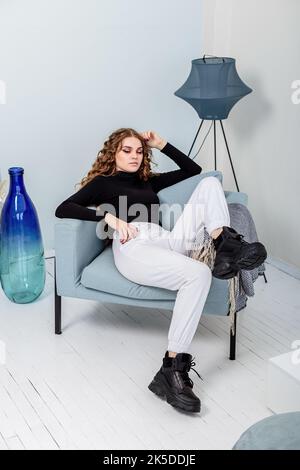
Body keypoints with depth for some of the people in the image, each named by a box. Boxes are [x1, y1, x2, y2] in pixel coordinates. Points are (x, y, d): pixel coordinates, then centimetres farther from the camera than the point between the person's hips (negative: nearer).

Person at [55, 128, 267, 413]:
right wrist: (108, 216, -10)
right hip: (134, 247, -6)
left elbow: (193, 169, 39)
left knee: (209, 183, -1)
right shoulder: (102, 182, 19)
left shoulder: (148, 181, 35)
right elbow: (62, 209, 3)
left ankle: (226, 245, -25)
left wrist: (161, 144, 31)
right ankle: (172, 369, -38)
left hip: (167, 241, 6)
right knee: (198, 274, -36)